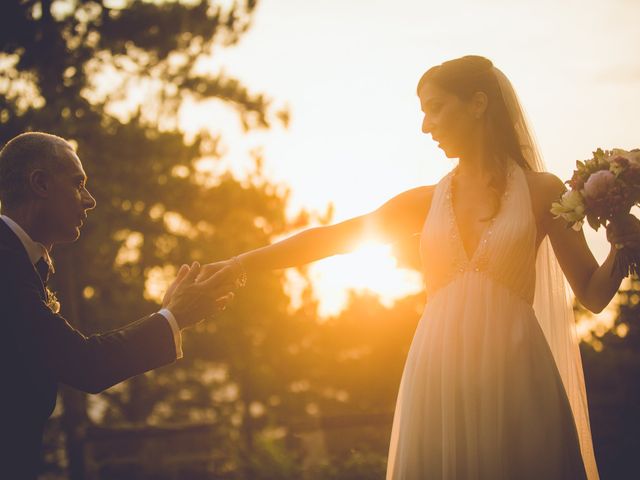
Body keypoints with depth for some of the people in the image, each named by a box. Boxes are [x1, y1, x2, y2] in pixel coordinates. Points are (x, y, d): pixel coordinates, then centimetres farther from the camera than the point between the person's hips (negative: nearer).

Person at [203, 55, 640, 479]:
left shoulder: (541, 191, 3)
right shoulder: (427, 201, 12)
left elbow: (593, 294, 4)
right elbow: (326, 238, 11)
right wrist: (239, 264, 6)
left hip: (514, 382, -2)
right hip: (439, 382, 3)